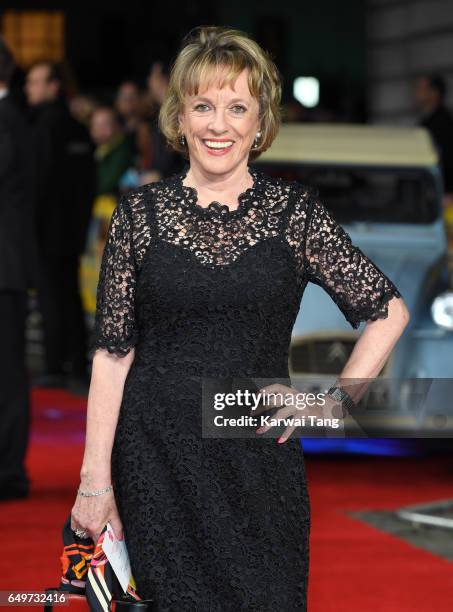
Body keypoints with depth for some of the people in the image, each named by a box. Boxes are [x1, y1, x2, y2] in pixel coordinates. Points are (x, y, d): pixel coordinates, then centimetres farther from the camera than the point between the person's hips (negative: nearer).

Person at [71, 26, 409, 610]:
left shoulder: (294, 210, 1)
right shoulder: (139, 213, 1)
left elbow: (389, 311, 7)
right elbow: (112, 353, 1)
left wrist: (331, 403, -1)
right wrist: (96, 482, -3)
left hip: (259, 455, 0)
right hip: (155, 460, 0)